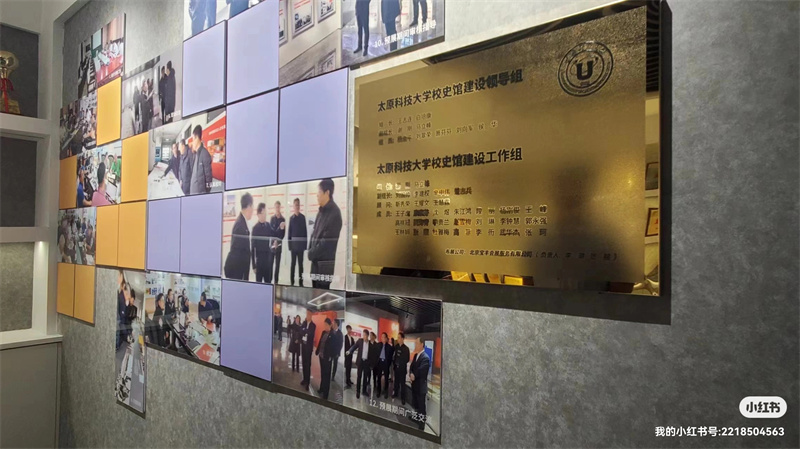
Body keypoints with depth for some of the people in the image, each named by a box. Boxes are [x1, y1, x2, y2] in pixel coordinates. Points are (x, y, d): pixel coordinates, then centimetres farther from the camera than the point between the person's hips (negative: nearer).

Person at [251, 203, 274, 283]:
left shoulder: (268, 226, 3)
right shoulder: (256, 228, -11)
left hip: (268, 257, 5)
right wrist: (254, 265, -11)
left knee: (268, 281, 12)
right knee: (259, 281, 2)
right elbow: (253, 247, -10)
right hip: (260, 258, -5)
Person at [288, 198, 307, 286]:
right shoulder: (291, 218, 1)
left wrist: (305, 243, -3)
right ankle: (292, 281, 10)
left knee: (300, 263, 6)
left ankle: (301, 281, 10)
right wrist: (289, 244, -2)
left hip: (301, 244, 0)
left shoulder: (302, 217, 2)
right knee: (293, 263, 5)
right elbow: (289, 231, 2)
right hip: (293, 244, 0)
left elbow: (305, 230, 2)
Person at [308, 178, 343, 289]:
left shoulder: (334, 213, -13)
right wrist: (310, 251, 2)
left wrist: (312, 253, -9)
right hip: (316, 260, 8)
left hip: (325, 262, -8)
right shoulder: (321, 211, 13)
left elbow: (327, 241, -17)